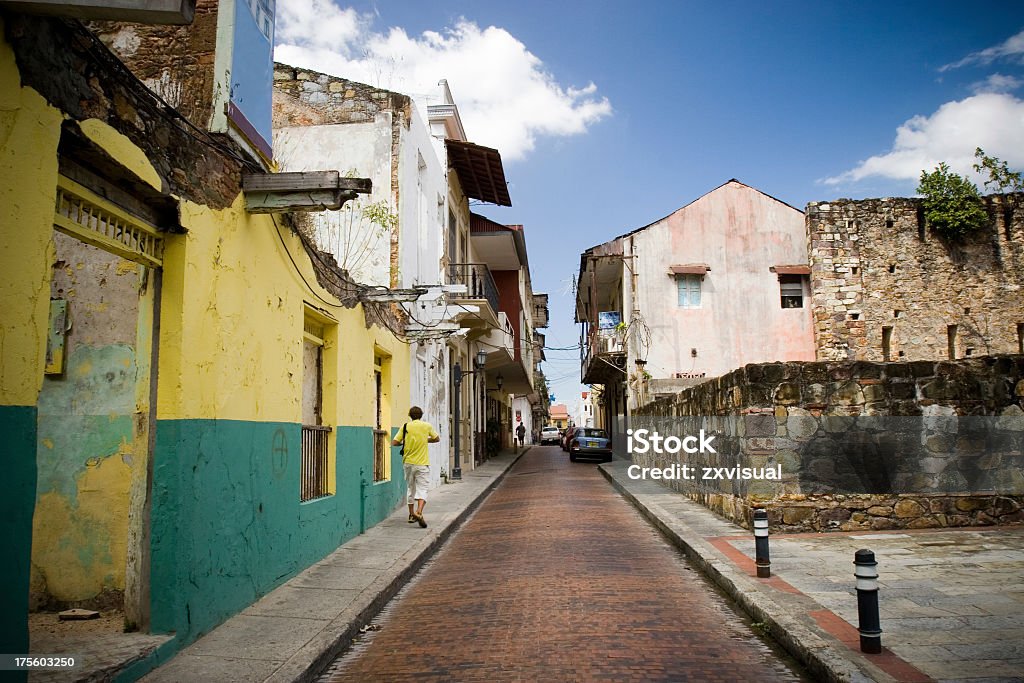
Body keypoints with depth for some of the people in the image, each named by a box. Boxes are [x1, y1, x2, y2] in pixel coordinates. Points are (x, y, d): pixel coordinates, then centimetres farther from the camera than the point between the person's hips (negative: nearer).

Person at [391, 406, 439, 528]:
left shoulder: (405, 426, -2)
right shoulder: (427, 426, -2)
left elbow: (394, 442, -6)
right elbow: (437, 439, 12)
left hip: (408, 463, 2)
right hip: (422, 463, -2)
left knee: (410, 488, 17)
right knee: (422, 489, -3)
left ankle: (411, 514, 24)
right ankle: (419, 512, -25)